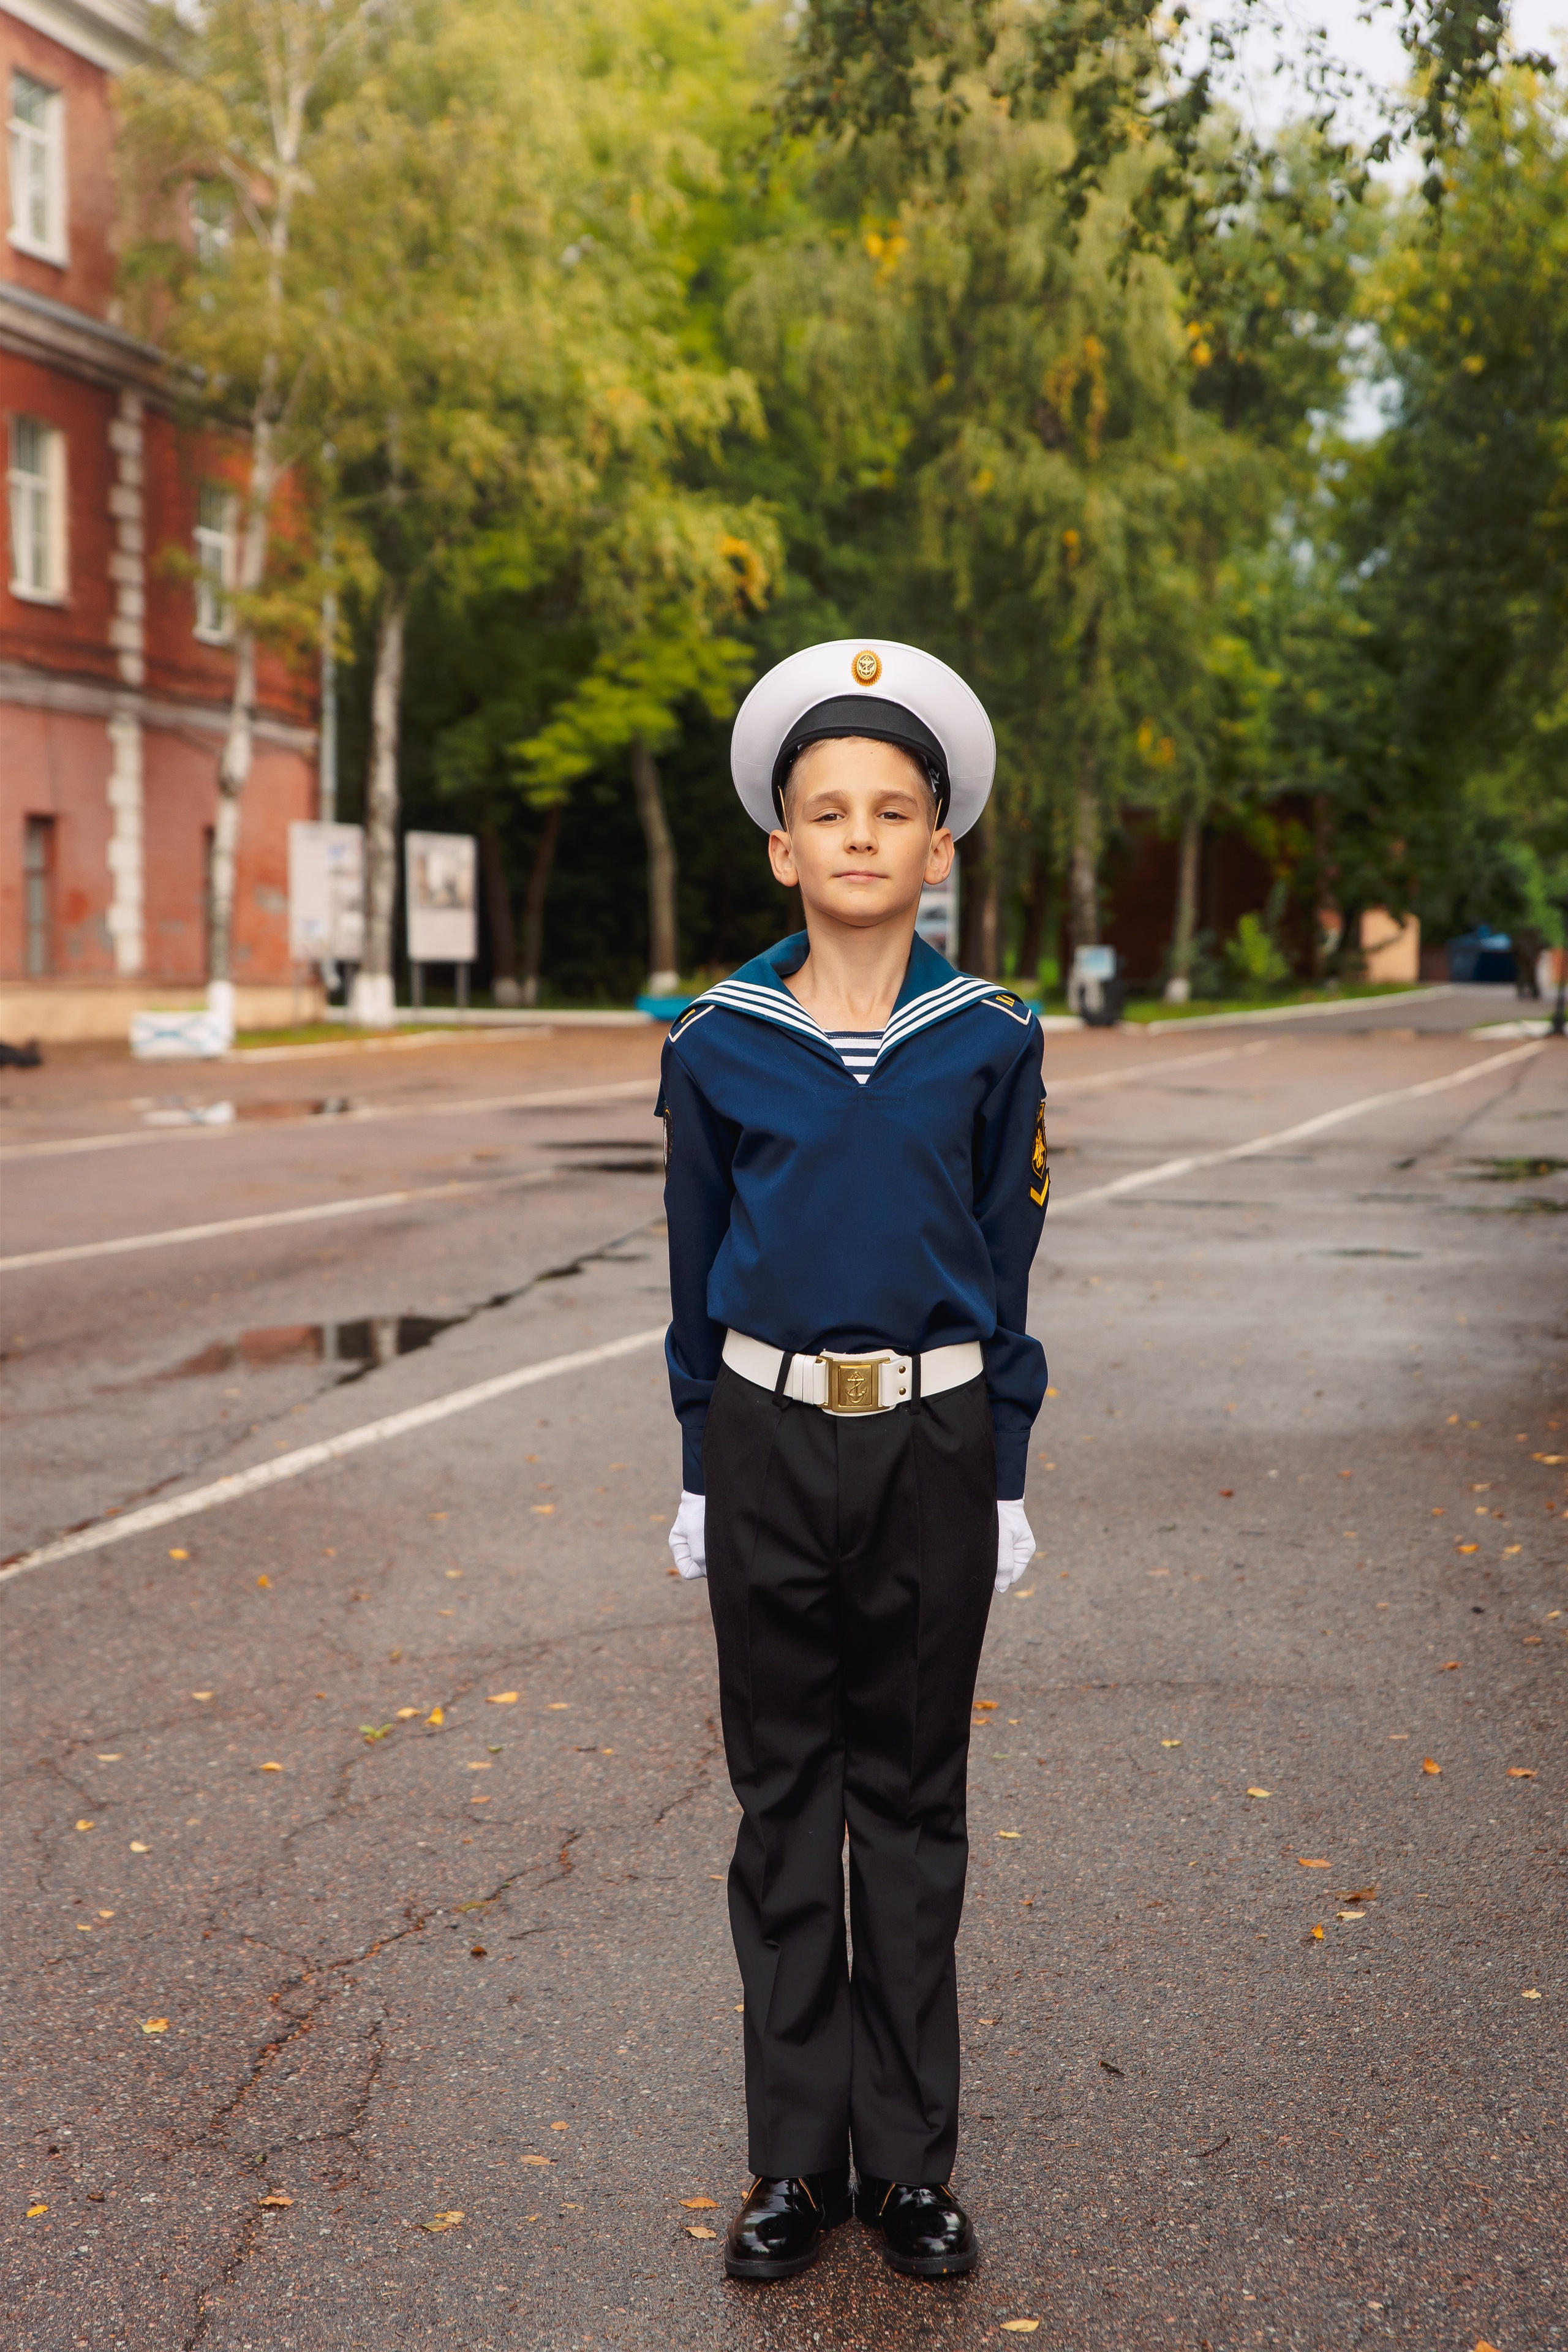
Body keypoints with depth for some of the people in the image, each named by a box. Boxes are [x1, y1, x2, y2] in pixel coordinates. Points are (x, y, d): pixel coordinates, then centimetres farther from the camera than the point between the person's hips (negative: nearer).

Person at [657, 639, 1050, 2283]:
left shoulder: (989, 1045, -2)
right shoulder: (717, 1048, -1)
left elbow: (1005, 1274, 3)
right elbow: (697, 1284, 5)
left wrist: (1003, 1483, 1)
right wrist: (700, 1478, 4)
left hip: (929, 1448, 0)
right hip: (769, 1445, 1)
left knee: (911, 1800, 9)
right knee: (783, 1797, 8)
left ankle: (909, 2160, 21)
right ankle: (796, 2159, 20)